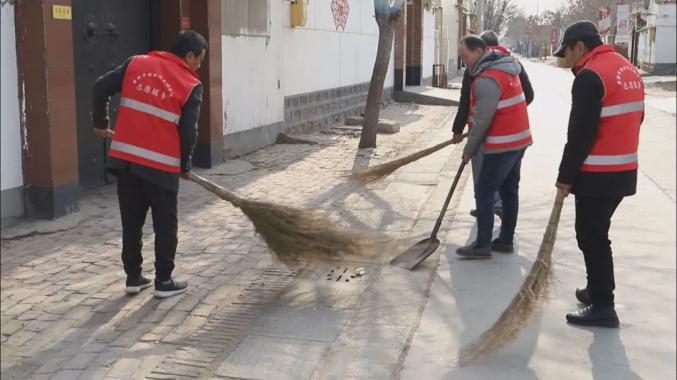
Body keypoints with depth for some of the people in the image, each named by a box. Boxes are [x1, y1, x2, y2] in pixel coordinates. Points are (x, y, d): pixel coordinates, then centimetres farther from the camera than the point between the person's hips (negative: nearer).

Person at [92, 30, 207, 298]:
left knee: (131, 222, 15)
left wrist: (100, 123, 21)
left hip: (124, 157, 5)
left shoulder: (136, 63, 9)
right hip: (161, 165, -4)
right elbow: (188, 132, -4)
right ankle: (164, 282, 14)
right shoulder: (191, 85, -3)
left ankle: (133, 278, 23)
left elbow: (101, 88, 8)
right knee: (165, 225, 10)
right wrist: (185, 166, 11)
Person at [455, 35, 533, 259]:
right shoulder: (504, 69, 12)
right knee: (509, 190, 13)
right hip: (518, 140, 10)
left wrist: (469, 149, -8)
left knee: (484, 191, -4)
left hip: (502, 145, -10)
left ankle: (483, 245, -1)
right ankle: (506, 240, 20)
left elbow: (482, 121, -20)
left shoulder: (487, 80, -20)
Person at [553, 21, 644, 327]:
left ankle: (602, 307, 4)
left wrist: (566, 175, -12)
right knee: (596, 233, 21)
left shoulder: (590, 76, -18)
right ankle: (597, 290, 31)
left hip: (597, 176, -9)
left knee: (591, 237, -1)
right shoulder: (629, 69, 12)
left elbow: (580, 133, -20)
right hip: (624, 172, 9)